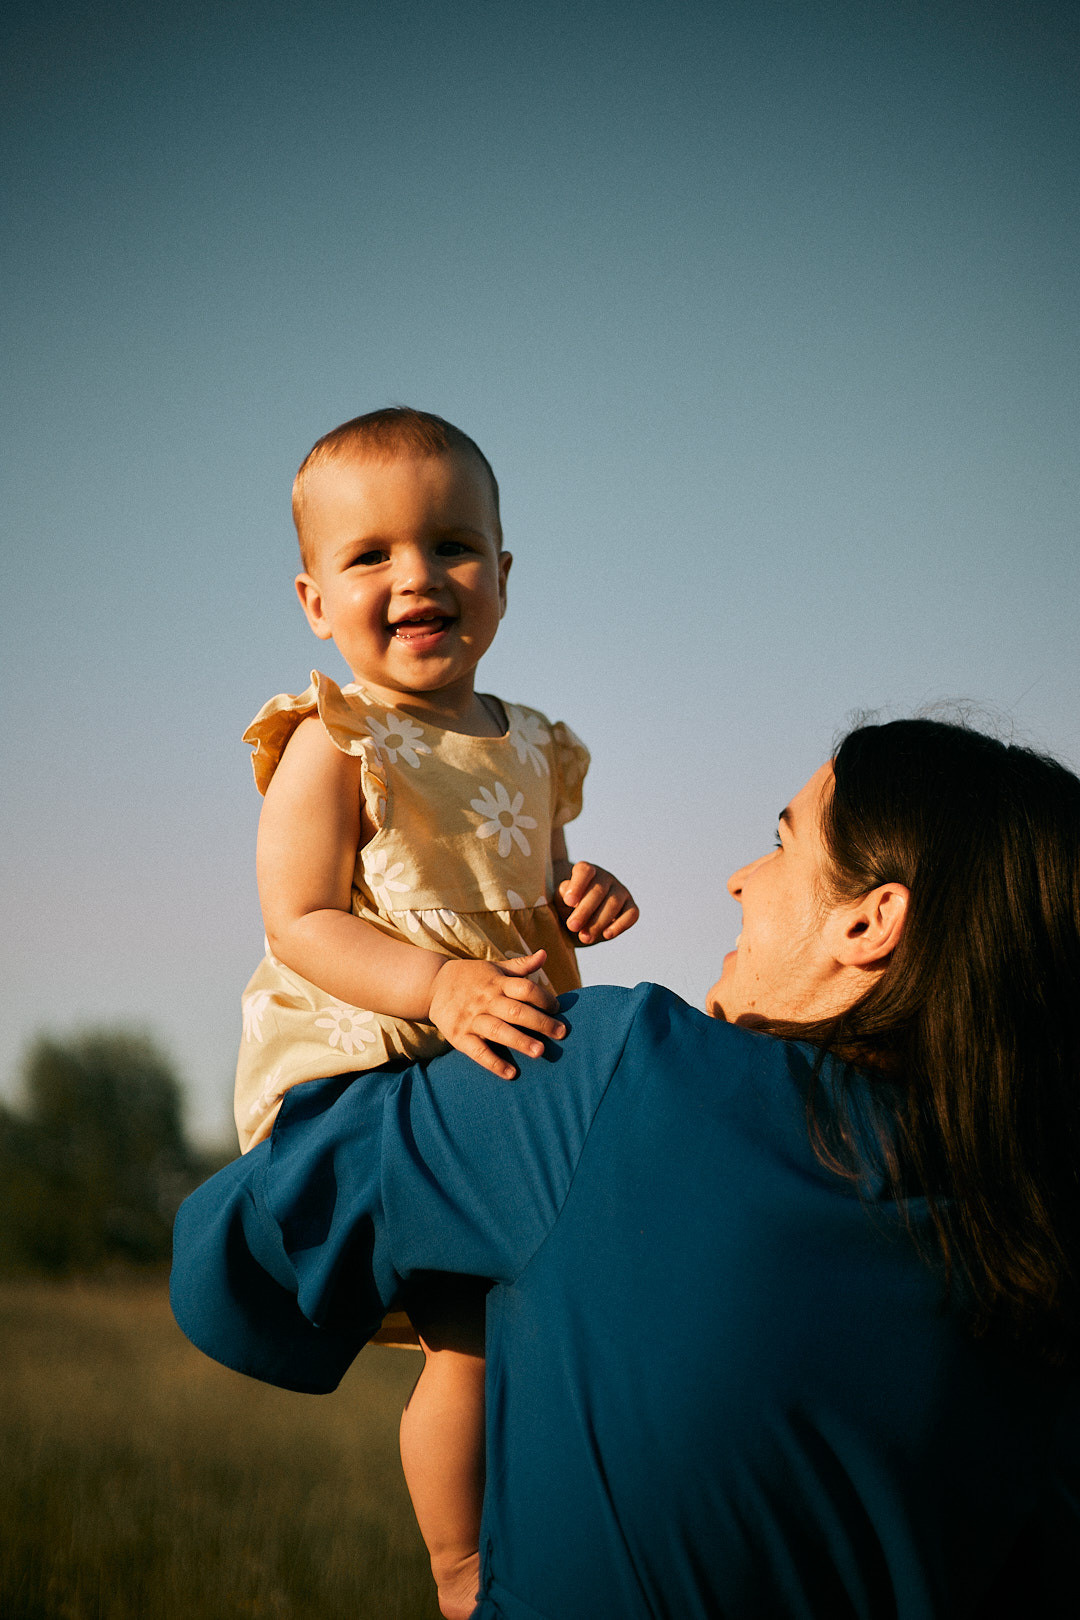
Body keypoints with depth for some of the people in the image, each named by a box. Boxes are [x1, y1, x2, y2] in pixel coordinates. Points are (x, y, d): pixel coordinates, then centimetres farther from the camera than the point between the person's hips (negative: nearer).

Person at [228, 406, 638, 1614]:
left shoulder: (528, 751, 10)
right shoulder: (332, 746, -11)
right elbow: (302, 924, -16)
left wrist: (576, 902, -1)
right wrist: (440, 986, -30)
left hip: (508, 1070, 7)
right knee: (477, 1338, -13)